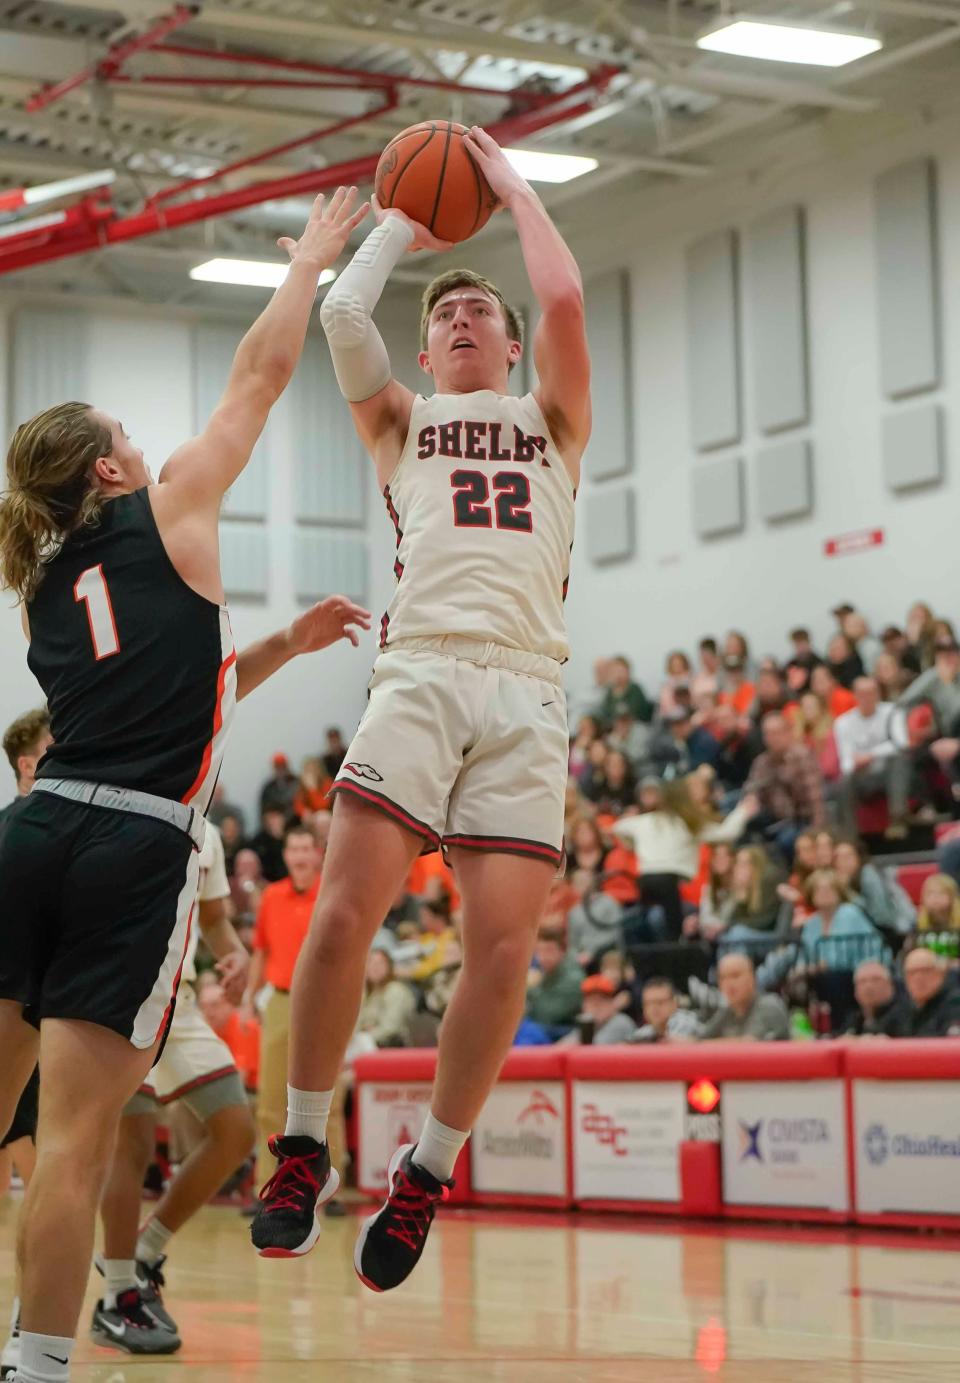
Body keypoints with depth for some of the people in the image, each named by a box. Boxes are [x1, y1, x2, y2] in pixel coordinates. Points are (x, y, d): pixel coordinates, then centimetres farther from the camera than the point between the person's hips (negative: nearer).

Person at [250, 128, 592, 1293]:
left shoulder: (552, 422, 25)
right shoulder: (401, 423, 25)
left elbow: (565, 298, 8)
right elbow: (341, 314, 8)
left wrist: (509, 182, 20)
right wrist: (400, 224, 25)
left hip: (525, 692, 0)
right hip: (421, 672, 0)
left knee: (503, 943, -12)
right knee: (344, 910, -17)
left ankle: (428, 1171, 4)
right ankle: (303, 1145, 0)